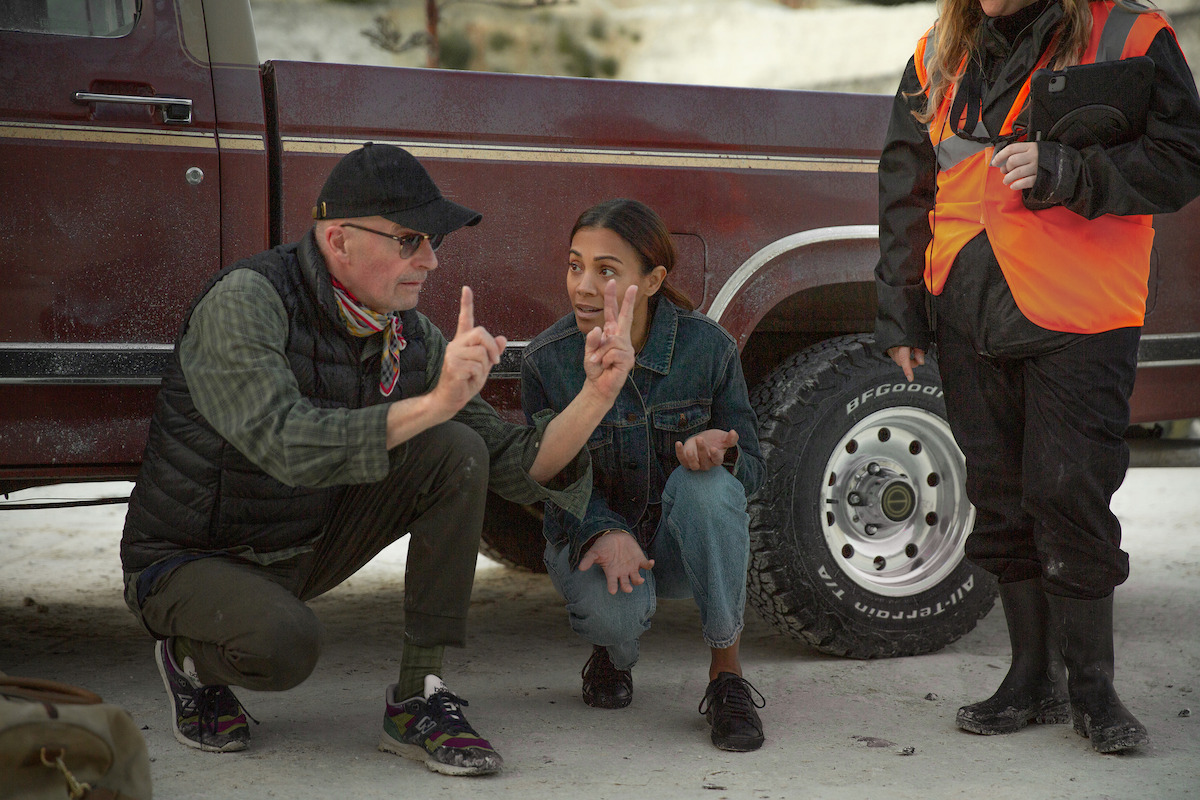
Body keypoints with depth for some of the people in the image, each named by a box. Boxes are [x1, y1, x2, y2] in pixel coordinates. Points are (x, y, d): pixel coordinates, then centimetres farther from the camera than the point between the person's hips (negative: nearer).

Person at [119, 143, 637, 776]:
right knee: (284, 644, -37)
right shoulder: (245, 301, -24)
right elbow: (287, 445, -40)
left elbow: (515, 467, -7)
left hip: (307, 550, 6)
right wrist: (433, 403, -45)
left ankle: (417, 699, -11)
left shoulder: (411, 339, -7)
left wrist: (595, 395, -24)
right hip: (190, 559, -6)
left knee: (456, 451, -14)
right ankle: (191, 658, 2)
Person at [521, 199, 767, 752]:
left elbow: (751, 469, -9)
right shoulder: (546, 360, -14)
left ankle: (726, 674, -20)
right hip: (590, 534, 0)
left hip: (683, 543, 0)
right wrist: (605, 533, -29)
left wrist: (721, 452, -35)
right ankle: (612, 652, 8)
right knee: (615, 609, -34)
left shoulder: (708, 347, -15)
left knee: (706, 483, -34)